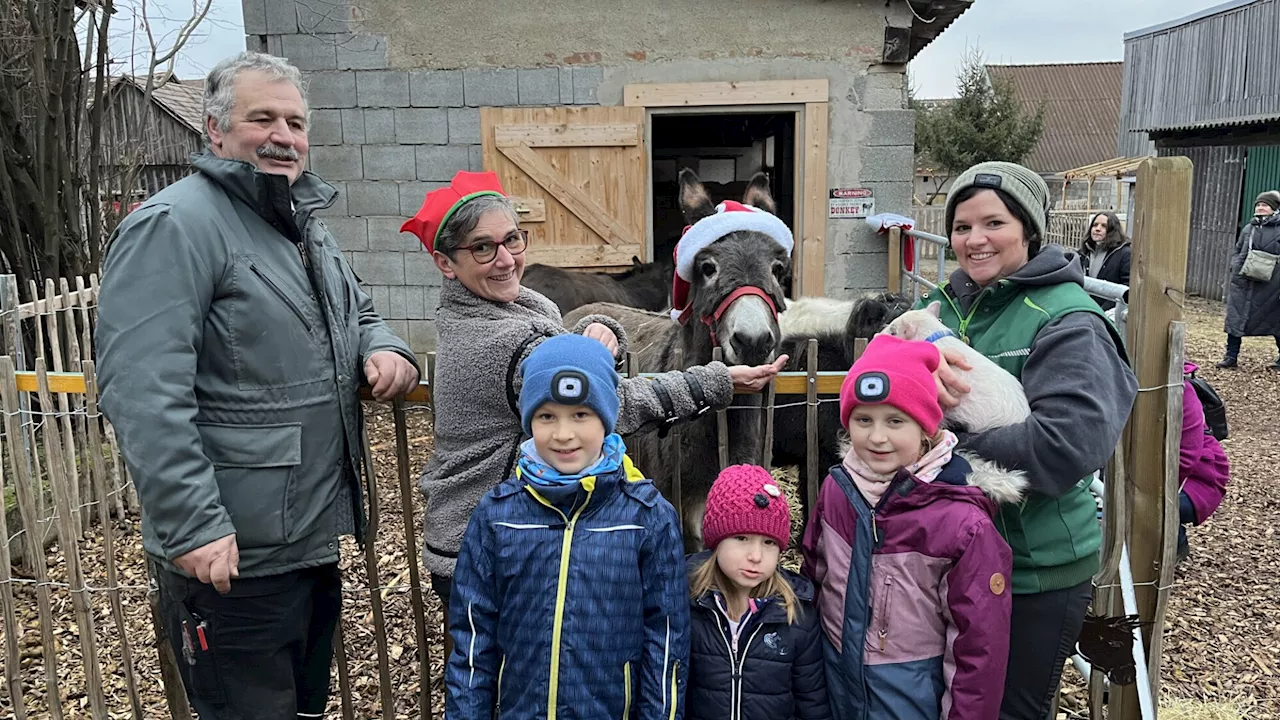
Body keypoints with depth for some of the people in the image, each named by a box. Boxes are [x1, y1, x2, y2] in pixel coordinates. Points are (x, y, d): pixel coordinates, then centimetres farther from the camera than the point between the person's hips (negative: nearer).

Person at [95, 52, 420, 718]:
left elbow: (357, 312, 27)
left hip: (315, 540, 9)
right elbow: (143, 394, -23)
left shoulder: (303, 225, 13)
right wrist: (193, 527, -27)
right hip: (229, 560, -9)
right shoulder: (174, 225, -16)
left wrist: (383, 347, 3)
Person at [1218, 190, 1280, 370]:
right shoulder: (1248, 229, 11)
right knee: (1235, 319, 1)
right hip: (1243, 282, 3)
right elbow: (1236, 252, 18)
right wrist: (1236, 267, 2)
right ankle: (1231, 356, 7)